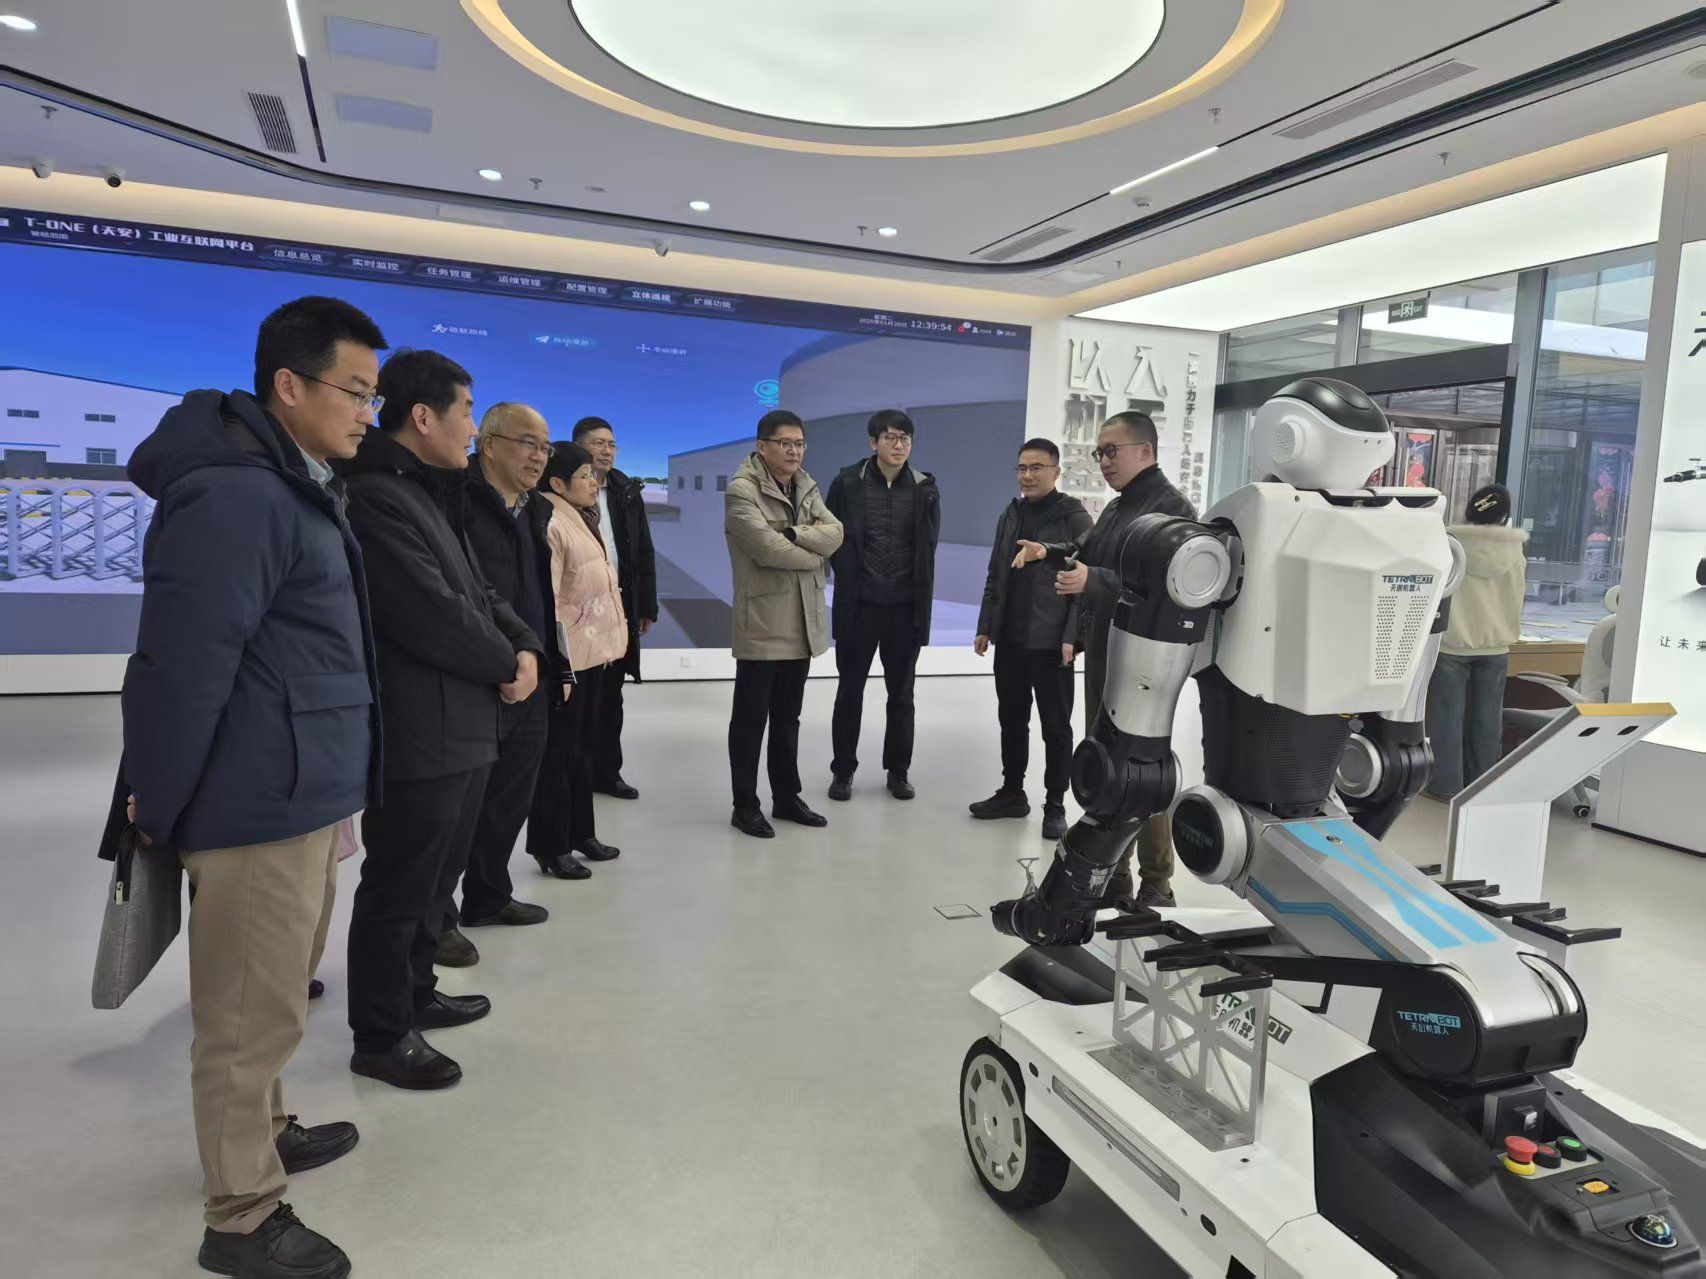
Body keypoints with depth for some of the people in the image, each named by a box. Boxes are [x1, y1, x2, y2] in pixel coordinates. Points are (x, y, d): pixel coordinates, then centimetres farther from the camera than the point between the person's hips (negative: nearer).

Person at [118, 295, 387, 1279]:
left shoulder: (302, 487, 14)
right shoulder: (234, 499, -20)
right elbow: (183, 666, -21)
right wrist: (156, 809, -14)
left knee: (277, 990, 24)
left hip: (311, 794, 10)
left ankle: (264, 1130, 44)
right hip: (259, 805, -10)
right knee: (254, 1012, 5)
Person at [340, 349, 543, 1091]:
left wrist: (524, 646, -2)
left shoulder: (430, 495, 16)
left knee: (437, 876, 22)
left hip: (460, 726, 10)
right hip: (417, 734, -10)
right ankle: (381, 1036, 18)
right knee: (398, 888, 3)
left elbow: (475, 593, 16)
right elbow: (433, 614, -23)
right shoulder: (375, 497, -18)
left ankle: (413, 993, 39)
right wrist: (505, 665, -8)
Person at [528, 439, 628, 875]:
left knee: (581, 747, 17)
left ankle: (580, 833, 29)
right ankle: (551, 846, 13)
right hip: (569, 657, -9)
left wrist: (612, 634, 16)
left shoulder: (583, 521, 13)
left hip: (595, 652, 9)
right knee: (559, 751, 1)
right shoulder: (550, 526, -16)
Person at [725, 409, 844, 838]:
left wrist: (793, 533, -20)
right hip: (762, 623, -7)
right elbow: (768, 549, -23)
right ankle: (745, 806, 15)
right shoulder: (741, 491, -12)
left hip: (802, 622, 7)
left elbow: (834, 533, -3)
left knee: (788, 717, 17)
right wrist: (814, 553, -8)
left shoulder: (807, 487, 11)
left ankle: (786, 797, 28)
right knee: (750, 719, 4)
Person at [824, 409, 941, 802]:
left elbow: (928, 548, 8)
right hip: (858, 606, -1)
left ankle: (898, 771, 23)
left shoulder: (926, 489, 1)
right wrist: (849, 577, 4)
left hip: (907, 607, 1)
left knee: (901, 694, 11)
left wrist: (919, 597, 6)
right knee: (850, 691, 7)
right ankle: (843, 771, 20)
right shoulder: (848, 483, -4)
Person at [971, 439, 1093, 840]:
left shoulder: (1074, 518, -7)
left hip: (1052, 643, -5)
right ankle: (1012, 793, 27)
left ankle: (1055, 806, 15)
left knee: (1056, 728, 5)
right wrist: (986, 626, 11)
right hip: (1009, 640, 6)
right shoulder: (1010, 515, 11)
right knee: (1011, 720, 13)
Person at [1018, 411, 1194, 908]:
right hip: (1101, 656, 9)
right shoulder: (1114, 509, 16)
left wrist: (1093, 582, -30)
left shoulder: (1172, 508, -11)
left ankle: (1156, 886, 9)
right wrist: (1073, 636, 16)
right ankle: (1111, 871, 23)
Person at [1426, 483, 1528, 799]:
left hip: (1452, 642, -3)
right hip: (1495, 645, 3)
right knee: (1487, 716, 11)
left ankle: (1446, 784, 7)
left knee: (1448, 715, 4)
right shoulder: (1515, 552, -1)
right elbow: (1517, 600, 10)